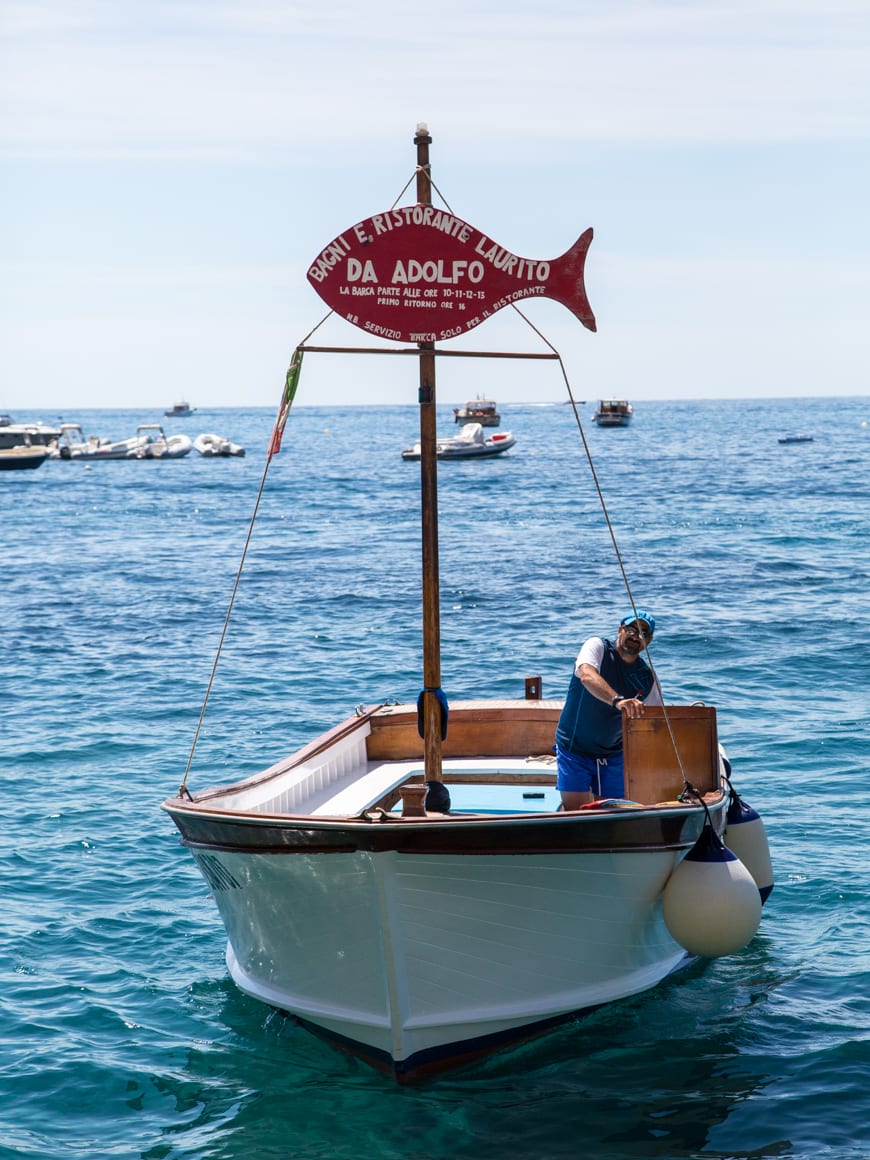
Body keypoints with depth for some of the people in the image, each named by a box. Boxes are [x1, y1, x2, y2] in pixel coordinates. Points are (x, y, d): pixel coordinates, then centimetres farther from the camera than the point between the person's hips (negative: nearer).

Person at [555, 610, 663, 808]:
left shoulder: (648, 678, 2)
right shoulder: (597, 647, -11)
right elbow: (587, 676, -33)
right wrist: (617, 700, -49)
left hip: (614, 755, 4)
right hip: (574, 749, -4)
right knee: (576, 814, -10)